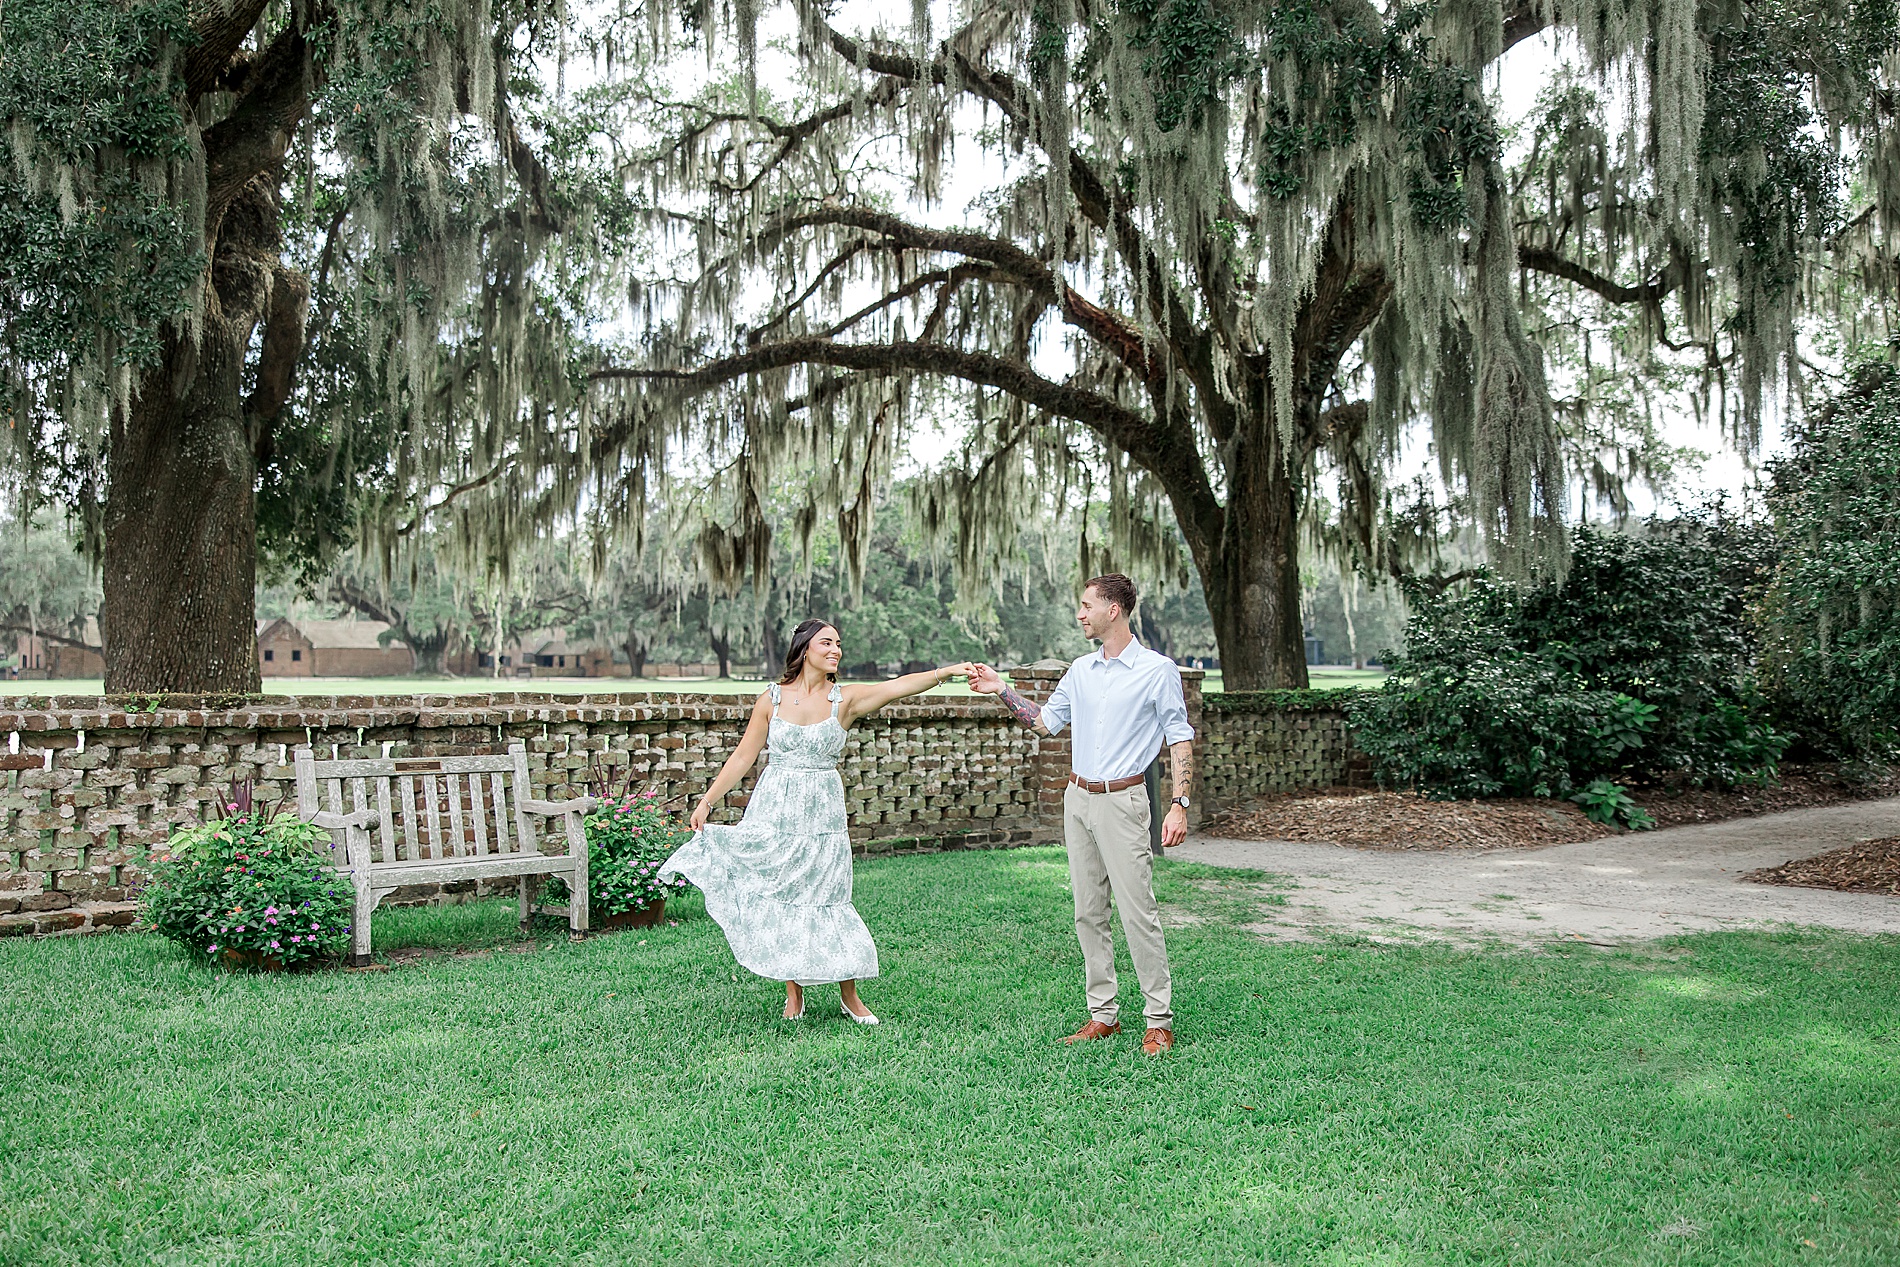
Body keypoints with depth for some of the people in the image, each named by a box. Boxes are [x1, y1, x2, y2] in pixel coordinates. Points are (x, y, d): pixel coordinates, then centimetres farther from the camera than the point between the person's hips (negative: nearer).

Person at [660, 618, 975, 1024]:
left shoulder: (845, 699, -1)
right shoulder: (772, 698, 1)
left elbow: (900, 685, -15)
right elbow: (743, 756, 5)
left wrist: (948, 671, -28)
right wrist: (707, 801, 4)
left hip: (822, 815, -1)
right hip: (774, 812, 1)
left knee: (826, 900, 0)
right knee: (777, 900, 4)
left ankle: (850, 997, 15)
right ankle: (793, 992, 21)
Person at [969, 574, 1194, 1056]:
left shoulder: (1158, 670, -5)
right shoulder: (1081, 670, 12)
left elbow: (1180, 739, -5)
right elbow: (1047, 721, 22)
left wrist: (1179, 805, -12)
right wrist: (1002, 691, 13)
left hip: (1121, 800, -6)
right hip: (1078, 798, 6)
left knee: (1138, 912, -7)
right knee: (1088, 912, 8)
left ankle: (1159, 1021, 2)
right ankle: (1103, 1015, 17)